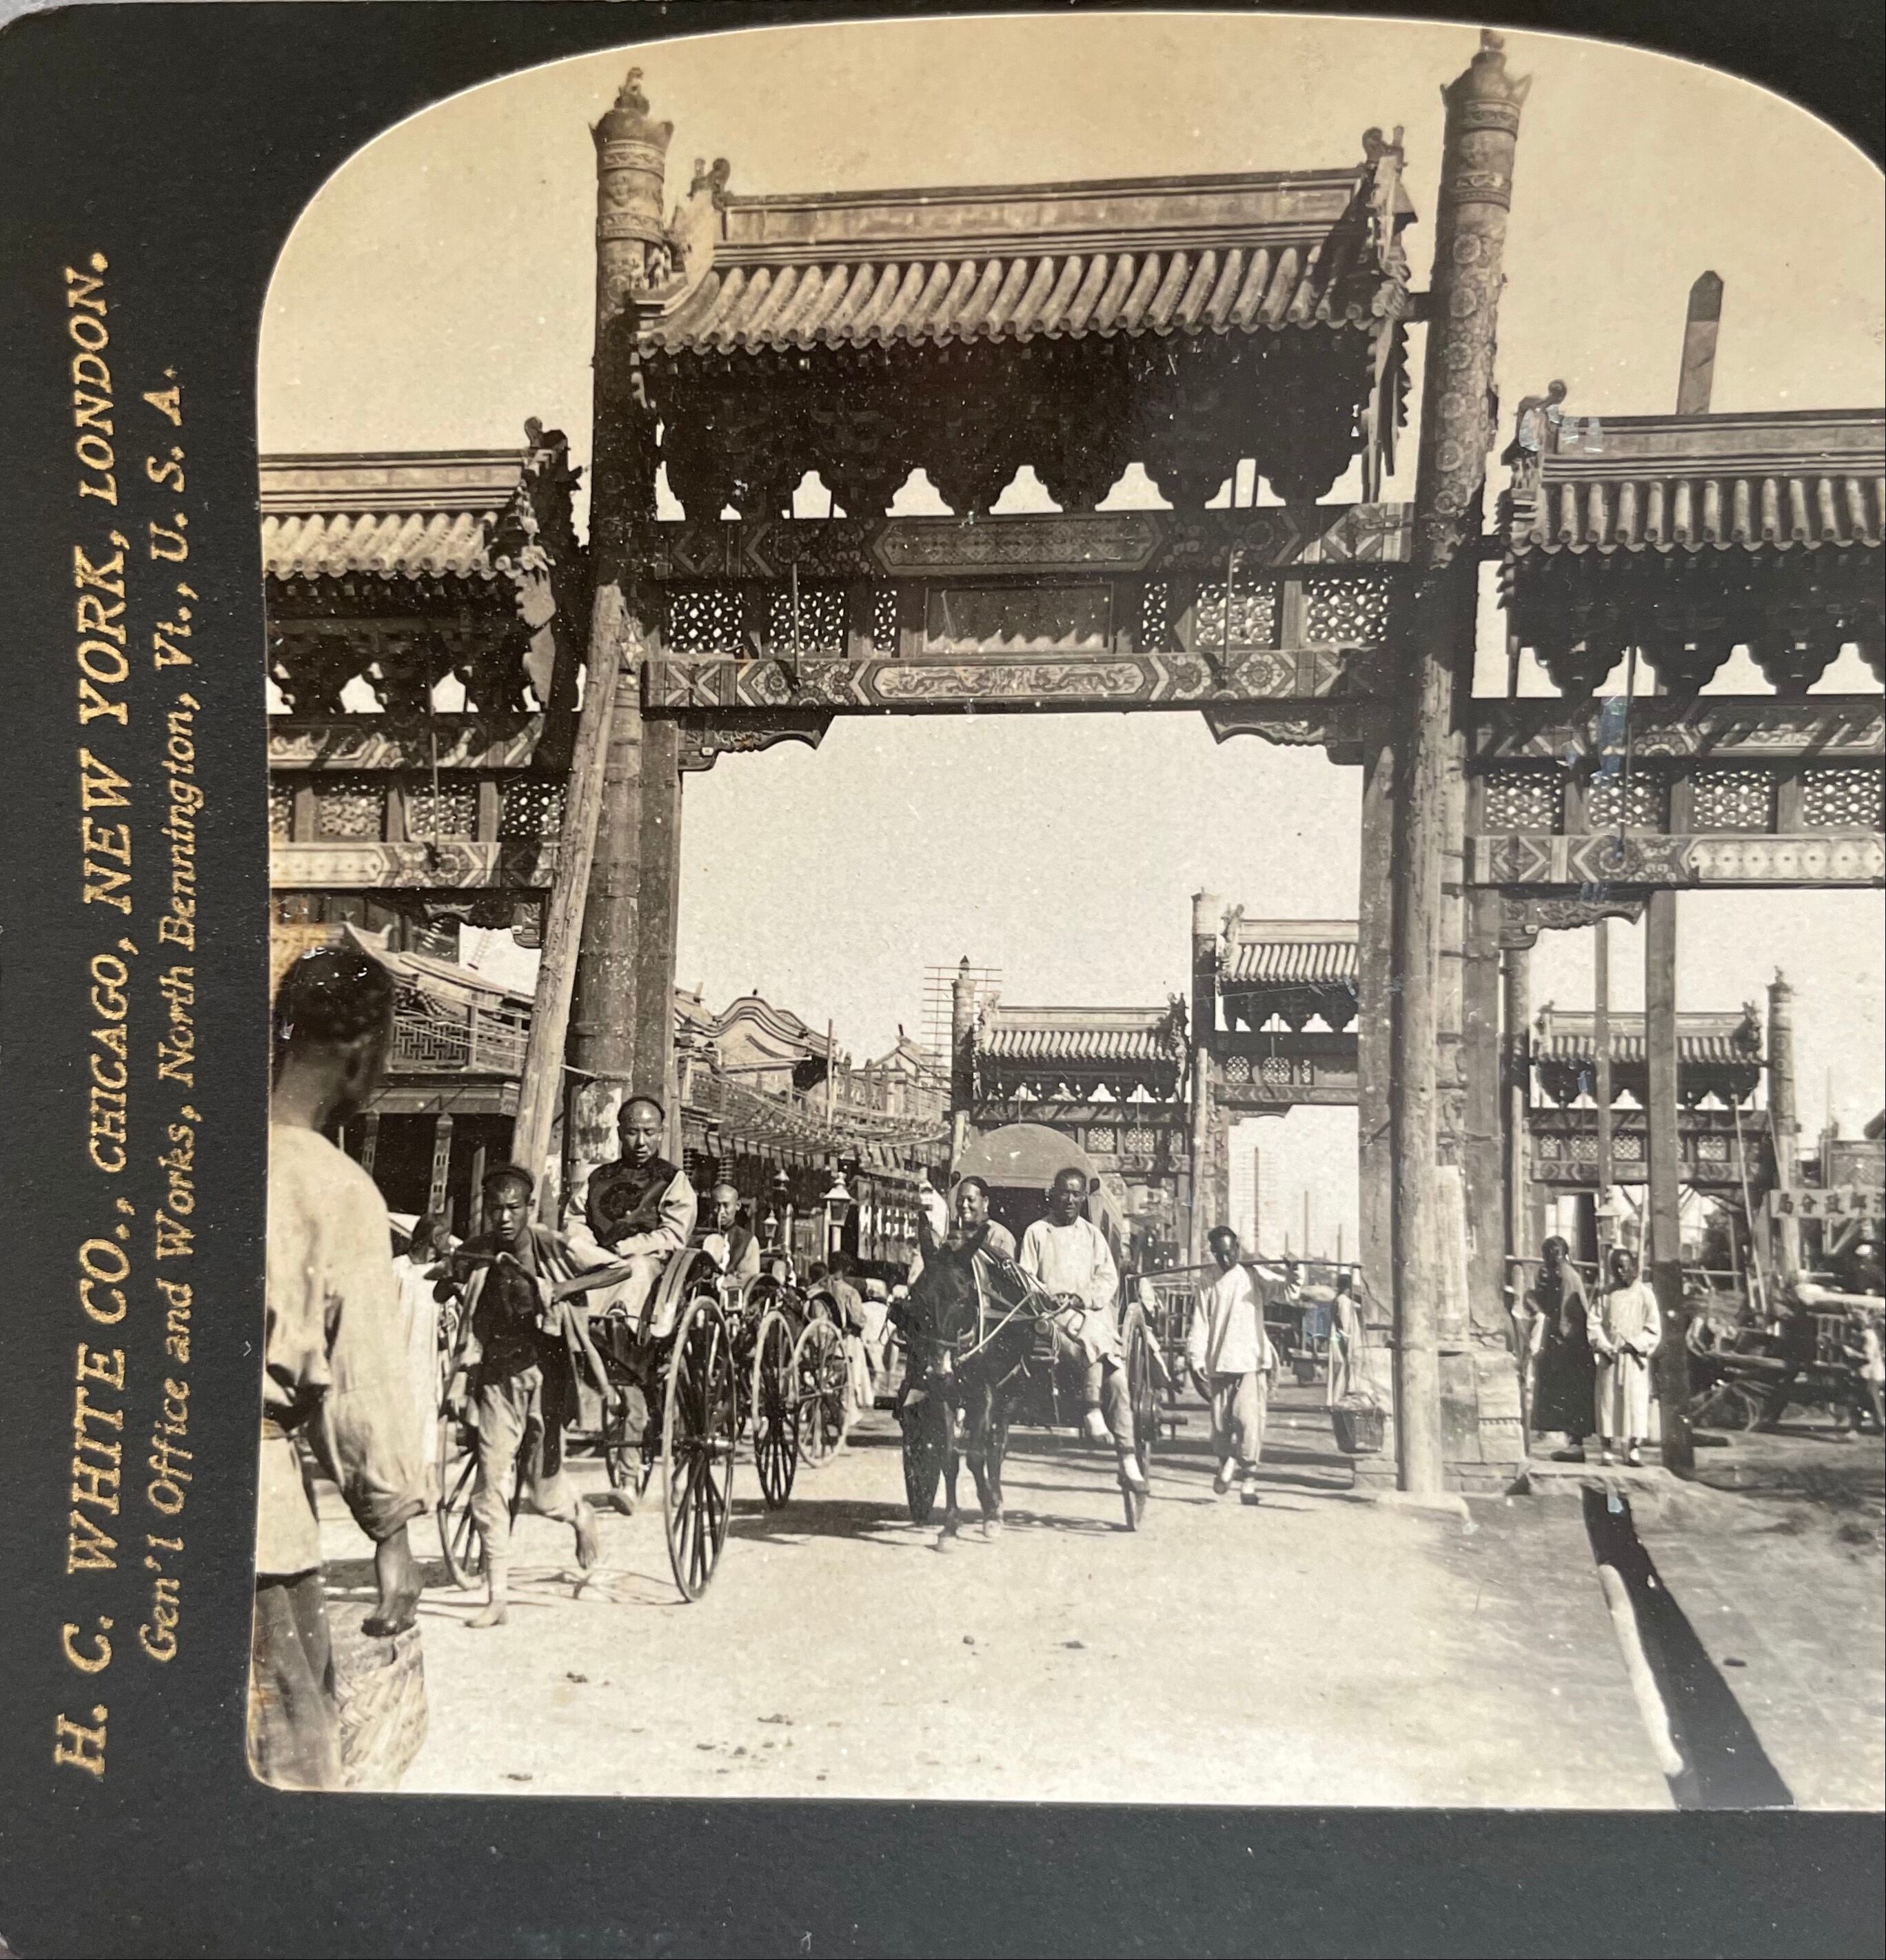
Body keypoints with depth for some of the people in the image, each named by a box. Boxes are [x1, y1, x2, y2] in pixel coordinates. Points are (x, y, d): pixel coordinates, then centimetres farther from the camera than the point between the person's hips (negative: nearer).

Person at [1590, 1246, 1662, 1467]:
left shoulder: (1644, 1293, 3)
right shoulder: (1608, 1293, 8)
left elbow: (1653, 1328, 1)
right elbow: (1595, 1323, 6)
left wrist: (1635, 1344, -10)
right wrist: (1604, 1345, -8)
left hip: (1634, 1356, -2)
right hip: (1610, 1356, 2)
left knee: (1635, 1399, -8)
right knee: (1608, 1398, -2)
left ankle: (1633, 1448, -5)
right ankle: (1606, 1448, 0)